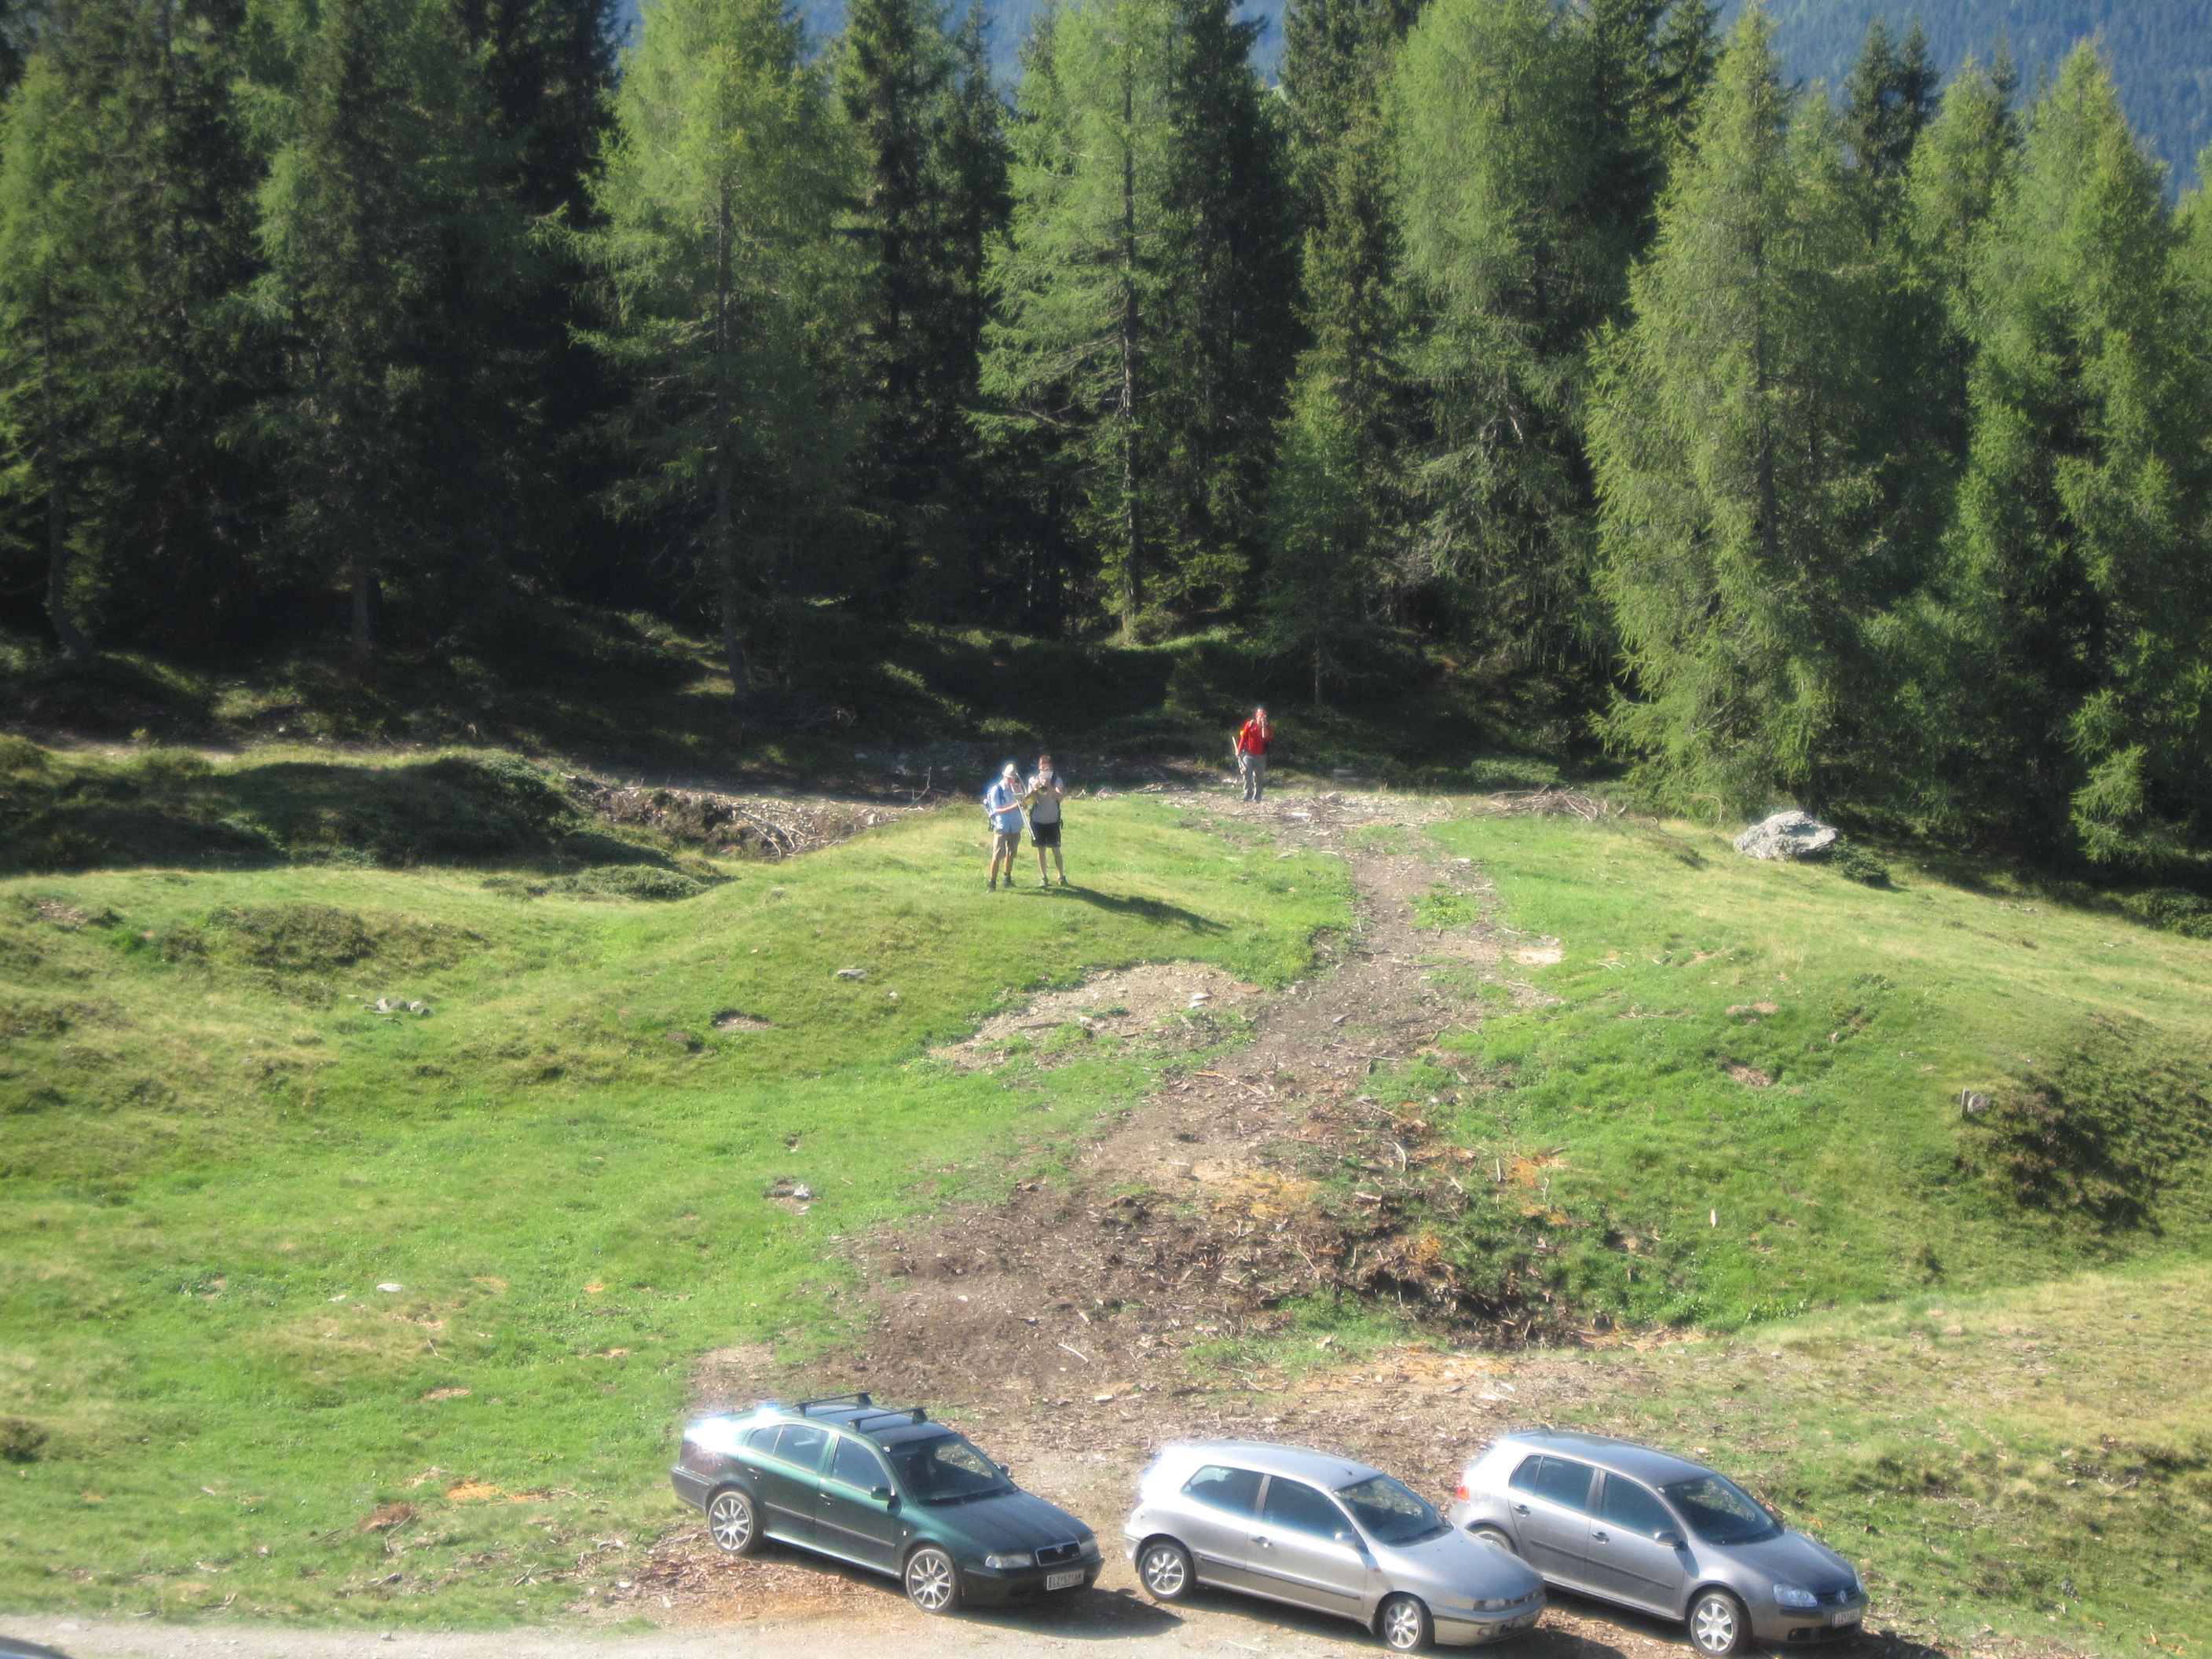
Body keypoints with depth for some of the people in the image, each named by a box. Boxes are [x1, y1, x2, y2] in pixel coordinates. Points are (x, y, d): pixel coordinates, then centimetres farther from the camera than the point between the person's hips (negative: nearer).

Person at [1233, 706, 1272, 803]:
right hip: (1248, 754, -2)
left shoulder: (1268, 728, 0)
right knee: (1247, 772, -21)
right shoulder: (1249, 724, -3)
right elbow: (1243, 737, 1)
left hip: (1260, 756, 2)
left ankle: (1256, 797, 13)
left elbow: (1266, 738, -18)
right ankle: (1248, 794, -17)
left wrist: (1264, 725, -18)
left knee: (1259, 777, 5)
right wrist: (1239, 751, -3)